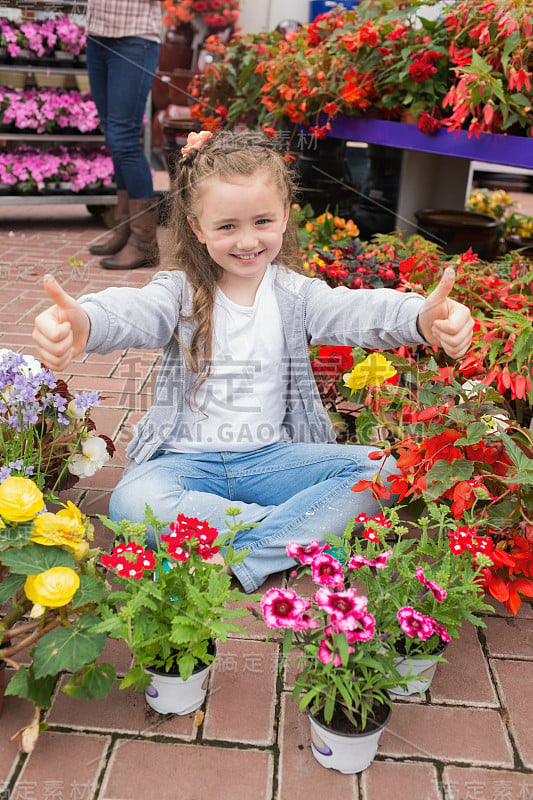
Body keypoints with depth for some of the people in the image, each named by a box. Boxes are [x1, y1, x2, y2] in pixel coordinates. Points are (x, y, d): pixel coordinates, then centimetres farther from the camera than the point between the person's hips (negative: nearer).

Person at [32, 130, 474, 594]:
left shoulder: (295, 293, 1)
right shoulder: (181, 292, -2)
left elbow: (358, 311, -18)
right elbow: (134, 312, -24)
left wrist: (423, 318, -42)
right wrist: (81, 324, -50)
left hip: (273, 456, 2)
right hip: (186, 459, -1)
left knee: (379, 470, -18)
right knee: (132, 502, -32)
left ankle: (241, 558, -24)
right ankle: (301, 529, -22)